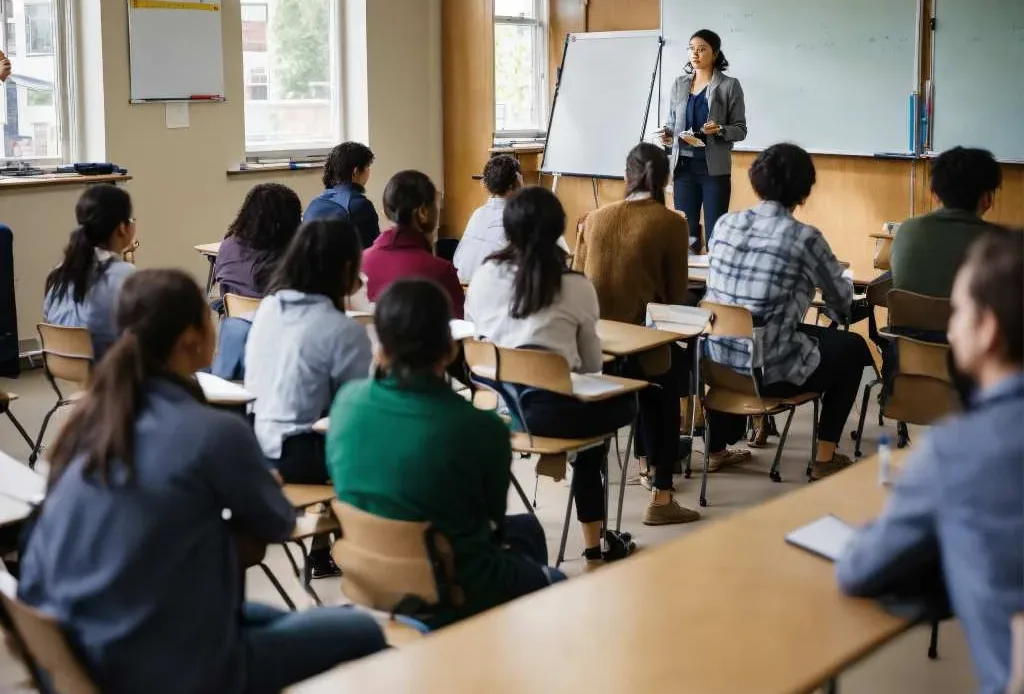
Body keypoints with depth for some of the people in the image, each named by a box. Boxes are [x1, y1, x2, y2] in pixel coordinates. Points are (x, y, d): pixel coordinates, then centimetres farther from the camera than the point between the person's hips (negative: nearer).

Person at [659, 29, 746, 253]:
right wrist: (667, 134, -7)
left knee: (715, 233, -2)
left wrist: (720, 130, -21)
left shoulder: (729, 86, -2)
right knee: (685, 231, 5)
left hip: (714, 168, -3)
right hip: (684, 166, 3)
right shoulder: (679, 84, 9)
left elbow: (740, 130, -2)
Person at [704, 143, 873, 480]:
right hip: (768, 372, -5)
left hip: (717, 363, 5)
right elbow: (843, 302, 3)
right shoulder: (804, 237, -11)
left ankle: (717, 447, 38)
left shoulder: (725, 223, 3)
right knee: (852, 348, 19)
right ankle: (824, 458, 22)